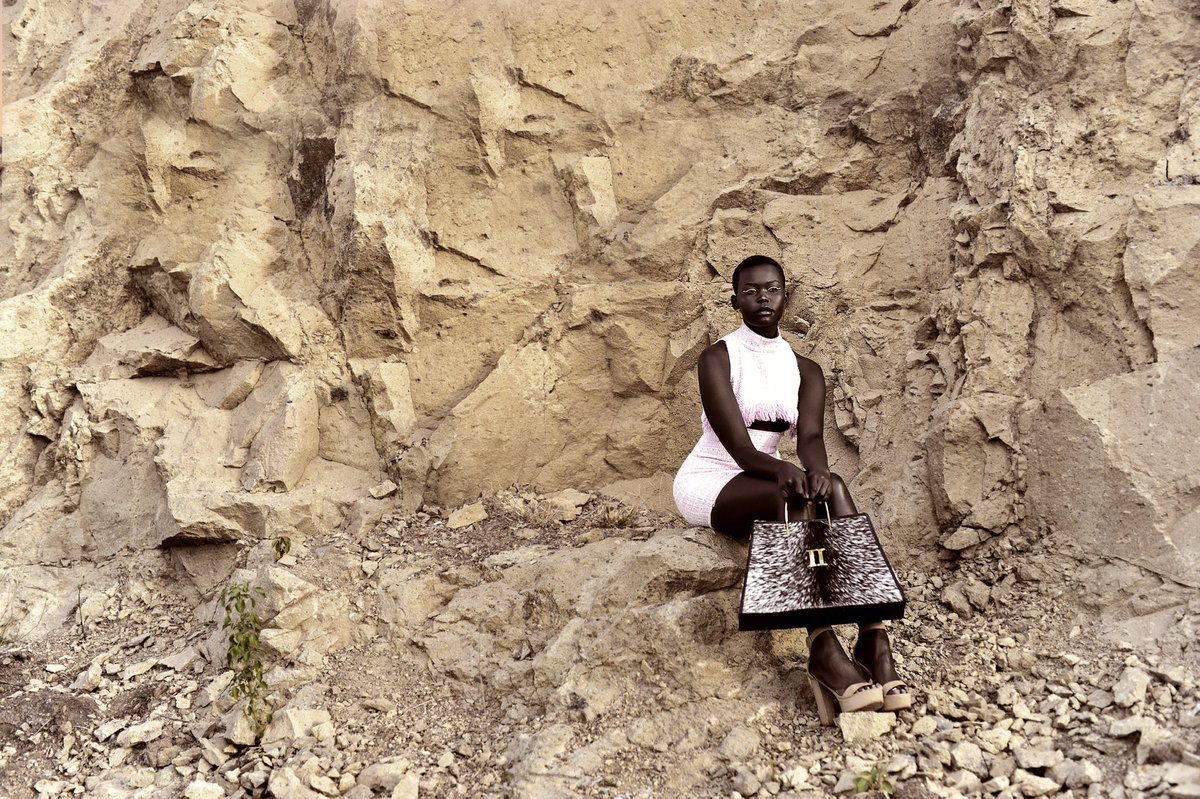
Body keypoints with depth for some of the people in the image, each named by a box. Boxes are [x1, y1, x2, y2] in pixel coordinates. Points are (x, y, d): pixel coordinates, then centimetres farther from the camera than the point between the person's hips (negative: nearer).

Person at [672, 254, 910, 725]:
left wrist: (817, 468, -35)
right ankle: (823, 651, -40)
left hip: (767, 483, 5)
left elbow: (810, 437, -11)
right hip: (706, 483, -4)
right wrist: (780, 469, -40)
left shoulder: (805, 371, 7)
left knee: (832, 489, -27)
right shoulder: (718, 359, -8)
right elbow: (739, 447, -19)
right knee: (788, 494, -35)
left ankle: (873, 641, -36)